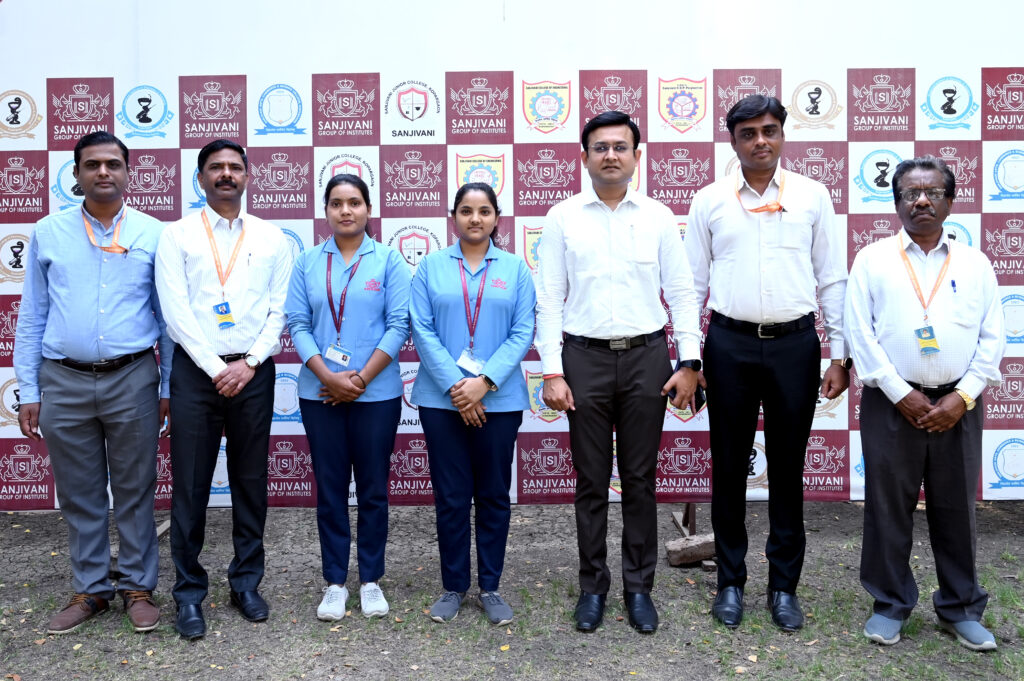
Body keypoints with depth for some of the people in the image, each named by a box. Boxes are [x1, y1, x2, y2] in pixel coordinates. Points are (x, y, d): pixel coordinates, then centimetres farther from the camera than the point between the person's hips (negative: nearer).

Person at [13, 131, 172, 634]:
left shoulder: (154, 234, 2)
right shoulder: (48, 233, 6)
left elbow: (169, 317, 4)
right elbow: (31, 317, 7)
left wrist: (169, 388, 2)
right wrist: (28, 391, 3)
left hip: (132, 379, -1)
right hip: (64, 382, 1)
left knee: (135, 491, 8)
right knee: (79, 495, 11)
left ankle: (137, 586, 22)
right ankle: (90, 589, 25)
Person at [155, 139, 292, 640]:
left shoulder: (271, 239, 8)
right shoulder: (177, 236, 3)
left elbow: (278, 311, 3)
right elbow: (175, 311, -5)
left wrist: (249, 363, -9)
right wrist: (216, 368, -12)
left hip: (254, 372, 2)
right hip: (196, 370, -1)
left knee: (251, 482, 9)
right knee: (190, 485, 3)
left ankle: (246, 582, 24)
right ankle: (189, 593, 17)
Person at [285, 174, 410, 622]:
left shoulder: (388, 261, 0)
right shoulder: (308, 263, 6)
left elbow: (398, 326, -5)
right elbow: (298, 325, 1)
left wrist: (361, 379, -12)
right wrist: (330, 378, -12)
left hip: (376, 394, -1)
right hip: (320, 394, 2)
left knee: (373, 488, 7)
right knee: (330, 488, 8)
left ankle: (371, 580, 21)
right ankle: (335, 582, 20)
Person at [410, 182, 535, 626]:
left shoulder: (515, 268, 6)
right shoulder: (430, 266, 5)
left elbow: (523, 333, -2)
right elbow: (422, 330, -3)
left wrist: (484, 382, -14)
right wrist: (455, 385, -13)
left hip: (499, 399, 1)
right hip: (442, 400, 0)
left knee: (494, 494, 8)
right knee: (450, 496, 5)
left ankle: (490, 588, 21)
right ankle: (453, 587, 20)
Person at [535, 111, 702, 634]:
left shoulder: (658, 217, 5)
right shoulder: (563, 218, 3)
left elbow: (681, 293, 6)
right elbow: (549, 301, 1)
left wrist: (689, 361, -3)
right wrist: (551, 372, -6)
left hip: (646, 356, 1)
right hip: (585, 357, 0)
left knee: (640, 479, 9)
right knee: (591, 480, 8)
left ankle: (639, 586, 22)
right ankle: (592, 586, 23)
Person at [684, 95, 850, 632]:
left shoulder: (812, 197, 5)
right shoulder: (709, 201, 4)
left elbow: (832, 280, 6)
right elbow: (692, 283, 6)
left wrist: (840, 356, 3)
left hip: (795, 344, 0)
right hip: (729, 345, 0)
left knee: (788, 467, 8)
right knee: (729, 466, 8)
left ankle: (784, 586, 23)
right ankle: (730, 581, 24)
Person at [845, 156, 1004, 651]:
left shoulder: (974, 263, 9)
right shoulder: (873, 260, 2)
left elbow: (992, 338, 4)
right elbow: (860, 335, -4)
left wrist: (963, 397, -7)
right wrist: (902, 394, -10)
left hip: (958, 404, 2)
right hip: (892, 402, -2)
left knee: (956, 508, 10)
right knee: (889, 507, 5)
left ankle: (961, 608, 25)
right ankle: (891, 604, 20)